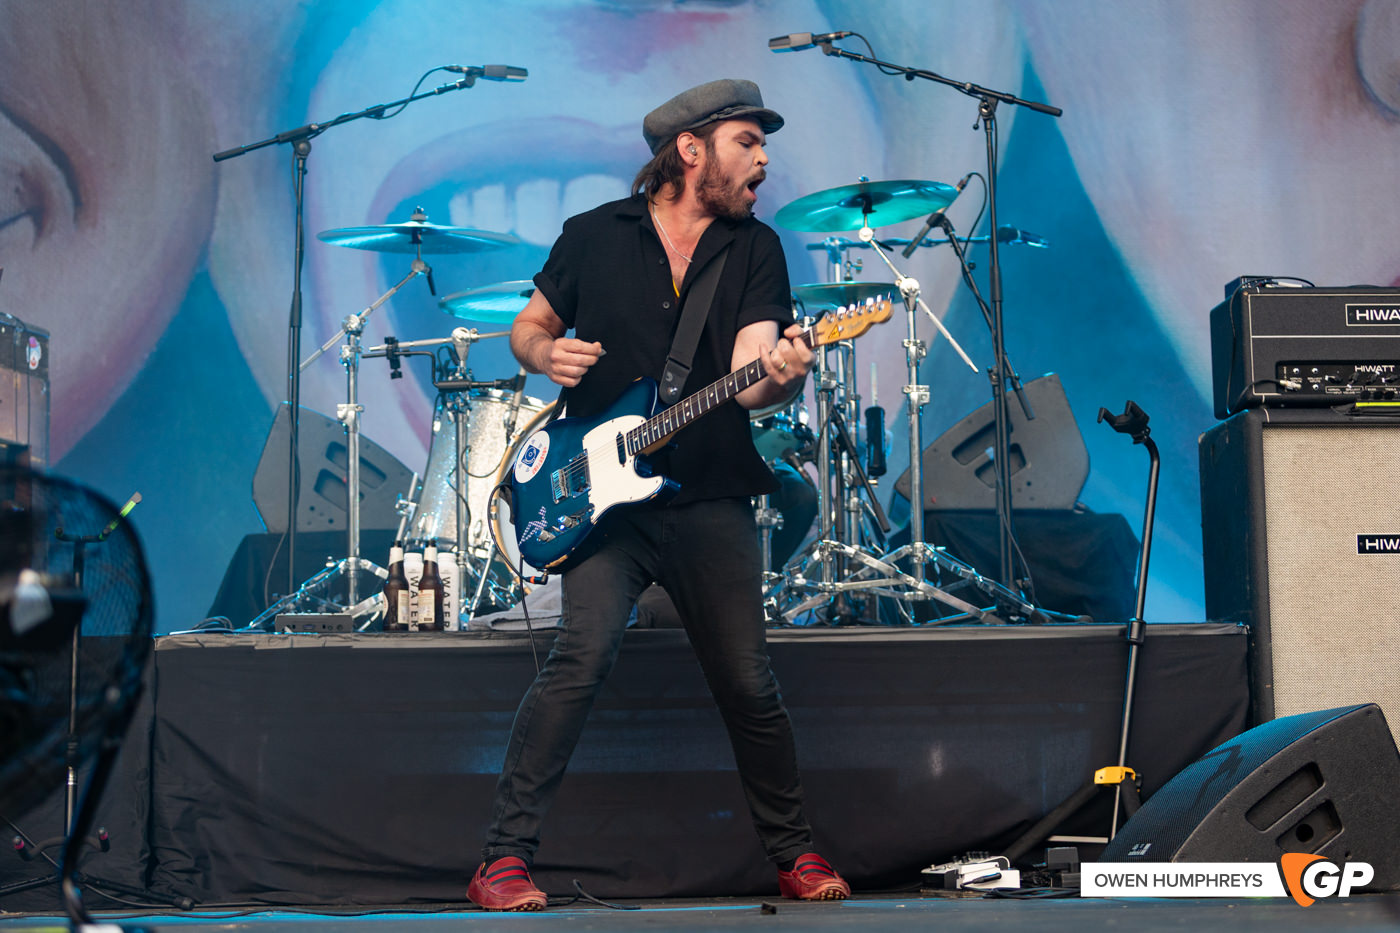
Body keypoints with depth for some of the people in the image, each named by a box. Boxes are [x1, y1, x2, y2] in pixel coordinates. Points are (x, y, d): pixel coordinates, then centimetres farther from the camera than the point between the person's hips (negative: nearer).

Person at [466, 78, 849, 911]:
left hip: (712, 499, 2)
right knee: (584, 655, -18)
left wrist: (778, 376, -32)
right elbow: (529, 327, 17)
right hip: (602, 492, -1)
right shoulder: (593, 236, 6)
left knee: (749, 686, 4)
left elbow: (747, 372, -8)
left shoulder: (755, 248, 6)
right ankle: (505, 858, -8)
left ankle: (794, 852, 24)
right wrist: (548, 354, -7)